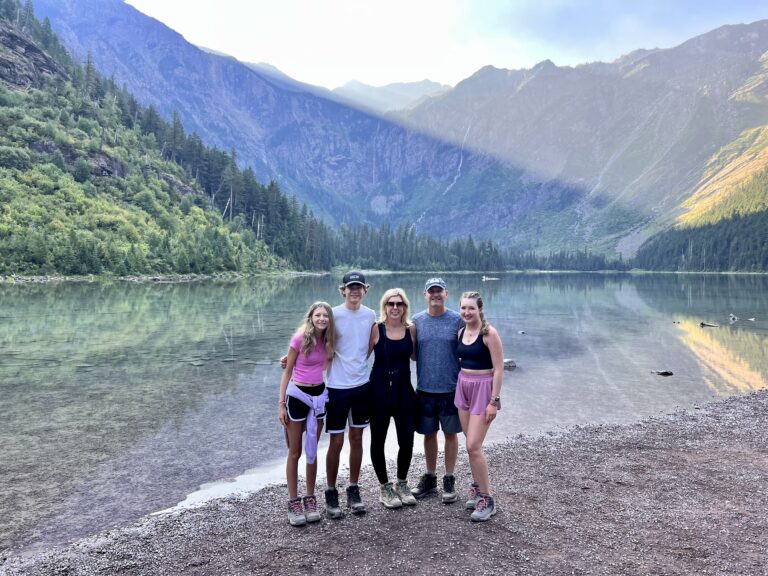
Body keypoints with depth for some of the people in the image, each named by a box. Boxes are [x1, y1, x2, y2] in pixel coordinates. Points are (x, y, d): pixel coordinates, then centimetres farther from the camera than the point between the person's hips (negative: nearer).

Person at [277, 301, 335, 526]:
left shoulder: (327, 341, 1)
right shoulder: (300, 339, -13)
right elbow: (287, 372, -7)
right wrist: (281, 403, -8)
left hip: (319, 395, 5)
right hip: (297, 395, -4)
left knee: (312, 451, 13)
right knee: (295, 453, 5)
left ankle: (310, 499, 24)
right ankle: (293, 502, 16)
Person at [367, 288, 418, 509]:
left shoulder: (411, 328, 1)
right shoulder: (376, 329, -8)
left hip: (404, 390, 2)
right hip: (379, 390, -2)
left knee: (407, 441, 3)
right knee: (378, 441, 8)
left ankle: (402, 484, 29)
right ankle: (385, 487, 29)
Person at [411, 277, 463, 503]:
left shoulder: (457, 320, -4)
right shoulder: (417, 321, 3)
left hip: (450, 388, -2)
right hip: (425, 389, 2)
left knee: (450, 433, 9)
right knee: (429, 434, 14)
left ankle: (449, 480, 23)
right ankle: (430, 477, 30)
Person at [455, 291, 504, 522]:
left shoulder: (489, 333, -14)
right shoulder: (461, 332, 6)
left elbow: (499, 368, -15)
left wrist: (494, 401, -17)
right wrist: (461, 384, 12)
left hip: (483, 388, -7)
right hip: (463, 387, 7)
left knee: (473, 446, -9)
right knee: (471, 444, 13)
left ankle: (487, 499, 4)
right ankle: (477, 487, 30)